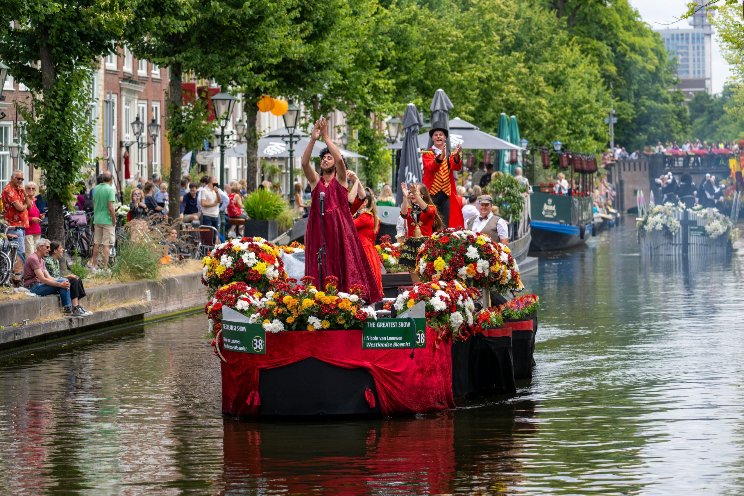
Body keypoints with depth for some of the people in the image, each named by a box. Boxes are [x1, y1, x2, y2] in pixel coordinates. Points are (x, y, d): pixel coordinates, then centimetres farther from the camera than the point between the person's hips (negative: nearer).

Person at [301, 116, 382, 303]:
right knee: (321, 267, -4)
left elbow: (340, 159, -11)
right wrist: (313, 139, -14)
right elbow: (304, 162, -5)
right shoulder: (315, 180, 11)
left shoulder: (340, 179, 7)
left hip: (340, 227, -2)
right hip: (318, 228, 2)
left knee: (344, 263, -8)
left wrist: (326, 137, -11)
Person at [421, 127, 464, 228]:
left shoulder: (450, 153, 13)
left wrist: (456, 156, -30)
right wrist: (441, 155, -35)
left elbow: (457, 167, -8)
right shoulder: (427, 153, 4)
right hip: (432, 193, -3)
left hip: (447, 193, 3)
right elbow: (431, 166, -17)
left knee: (445, 223, 0)